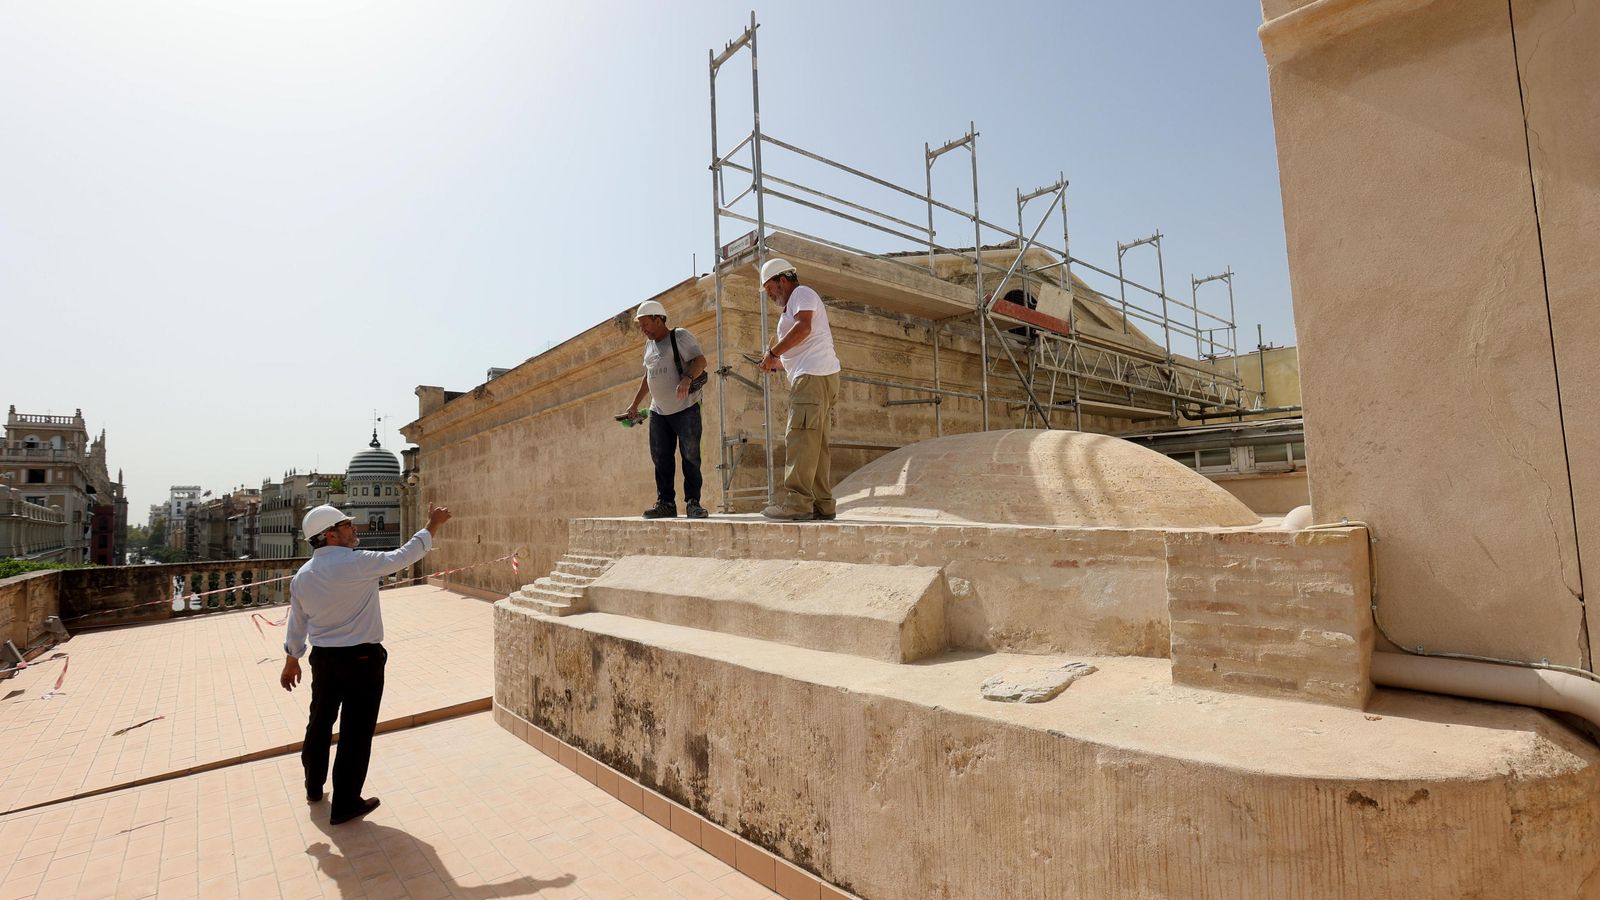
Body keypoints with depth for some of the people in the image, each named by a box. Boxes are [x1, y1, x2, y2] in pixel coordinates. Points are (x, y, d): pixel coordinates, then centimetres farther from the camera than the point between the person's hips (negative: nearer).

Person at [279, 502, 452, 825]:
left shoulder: (302, 576, 1)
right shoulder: (357, 563, -21)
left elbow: (296, 624, 9)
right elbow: (404, 556, -13)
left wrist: (291, 662, 22)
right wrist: (433, 525, -2)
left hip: (323, 658, 7)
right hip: (362, 659, -7)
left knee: (320, 720, 23)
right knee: (356, 731, 4)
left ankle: (314, 786, 43)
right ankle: (345, 804, 14)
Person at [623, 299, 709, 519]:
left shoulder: (680, 336, -4)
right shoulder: (649, 345, 18)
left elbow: (700, 360, -16)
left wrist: (687, 379, -33)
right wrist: (634, 405, 22)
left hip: (685, 408, -7)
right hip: (658, 411, 8)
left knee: (690, 457, -5)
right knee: (661, 459, 5)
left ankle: (693, 502, 0)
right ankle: (665, 503, 11)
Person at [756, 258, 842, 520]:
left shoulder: (801, 293, 3)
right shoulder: (794, 305, 33)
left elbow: (803, 327, -16)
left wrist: (773, 353, -11)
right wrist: (778, 364, 18)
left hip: (814, 377, -11)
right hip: (815, 377, 11)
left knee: (800, 440, -16)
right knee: (815, 443, 6)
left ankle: (796, 503, -20)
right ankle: (822, 504, 6)